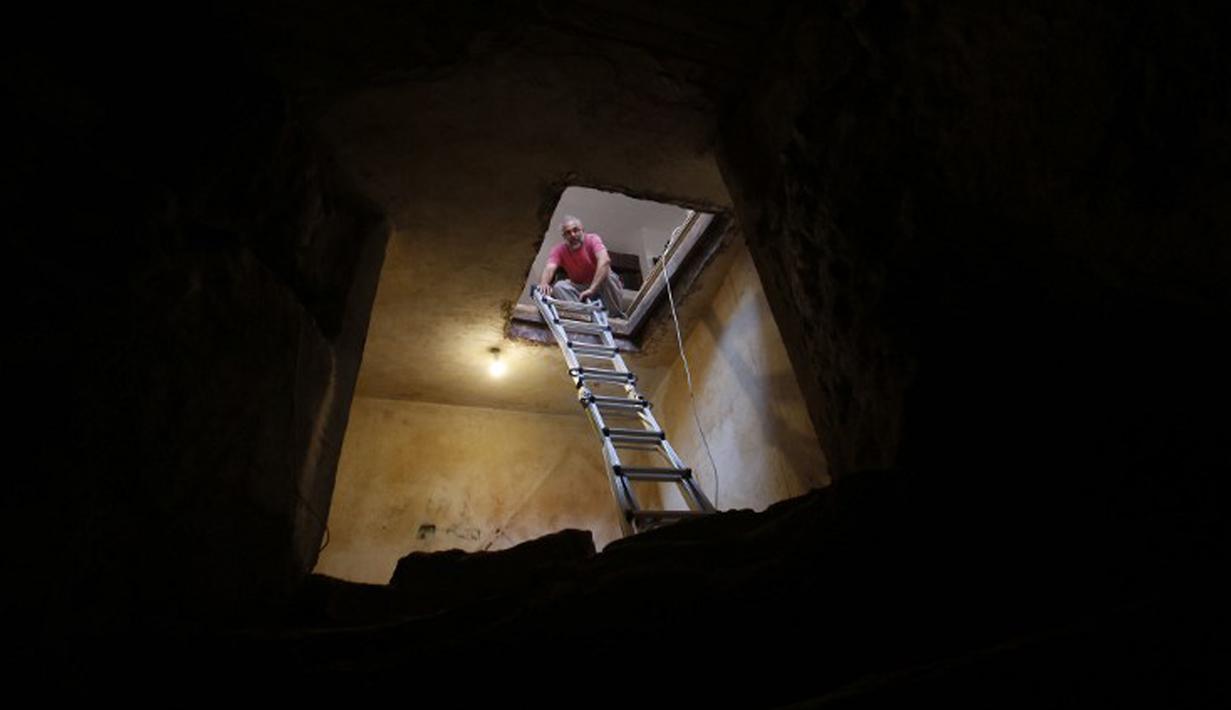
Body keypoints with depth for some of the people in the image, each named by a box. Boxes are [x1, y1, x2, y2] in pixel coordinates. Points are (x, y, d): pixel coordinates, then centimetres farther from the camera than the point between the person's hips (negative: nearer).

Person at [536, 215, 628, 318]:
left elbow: (605, 260, -37)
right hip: (579, 288, 2)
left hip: (599, 286, -2)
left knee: (608, 276, -34)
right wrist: (544, 283, -52)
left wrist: (592, 288, -50)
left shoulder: (592, 240, -18)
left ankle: (617, 316, -20)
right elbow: (550, 267, -26)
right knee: (559, 287, -23)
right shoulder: (559, 250, -8)